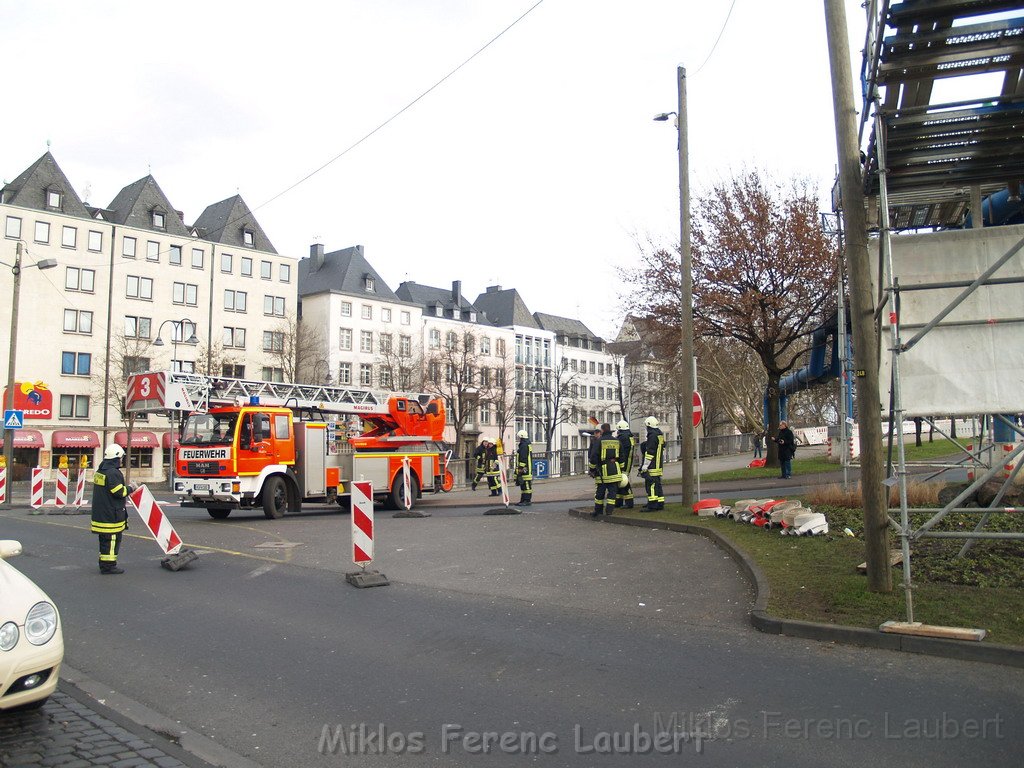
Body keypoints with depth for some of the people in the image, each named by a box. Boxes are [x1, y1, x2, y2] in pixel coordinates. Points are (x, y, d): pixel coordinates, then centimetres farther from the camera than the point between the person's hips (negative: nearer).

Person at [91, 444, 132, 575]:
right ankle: (109, 565, -1)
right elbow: (119, 492, -20)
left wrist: (126, 489, 16)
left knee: (105, 539, 17)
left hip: (100, 513, 10)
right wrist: (130, 489, -3)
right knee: (112, 539, -4)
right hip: (111, 514, -10)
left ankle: (104, 564, 24)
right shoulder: (113, 473, -19)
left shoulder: (100, 471, 13)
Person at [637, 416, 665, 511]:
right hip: (659, 466, 10)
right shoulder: (660, 435, 16)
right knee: (657, 485, 15)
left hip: (652, 467, -10)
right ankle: (660, 504, 20)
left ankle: (652, 506, -10)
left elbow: (650, 453, -19)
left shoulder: (652, 436, -15)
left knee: (651, 485, -9)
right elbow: (663, 451, 24)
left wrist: (644, 466, -18)